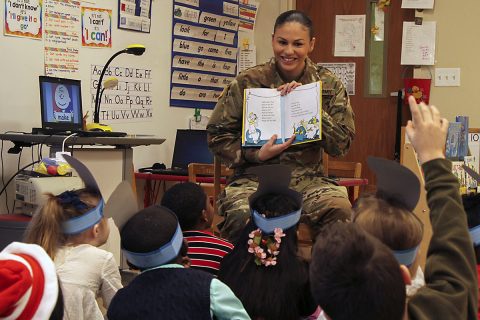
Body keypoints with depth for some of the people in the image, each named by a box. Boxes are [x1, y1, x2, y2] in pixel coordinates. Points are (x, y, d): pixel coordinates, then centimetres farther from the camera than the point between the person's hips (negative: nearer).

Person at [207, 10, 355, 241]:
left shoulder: (329, 85, 10)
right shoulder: (248, 81, 5)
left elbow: (342, 145, 4)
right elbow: (217, 135, 7)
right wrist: (257, 154, -9)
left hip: (307, 178, 1)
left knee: (340, 207, -32)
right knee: (241, 215, -36)